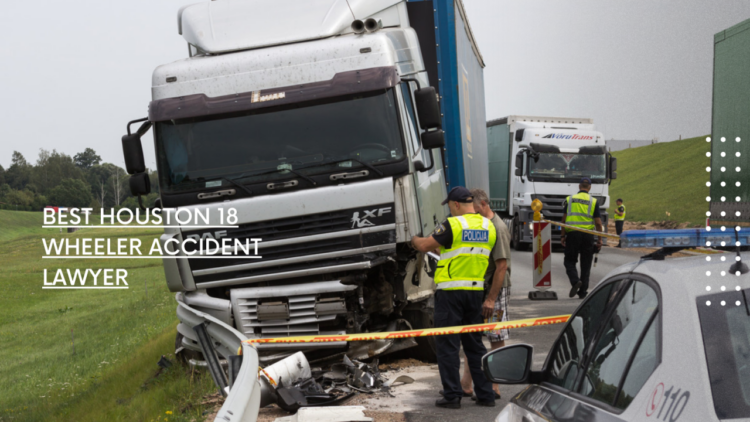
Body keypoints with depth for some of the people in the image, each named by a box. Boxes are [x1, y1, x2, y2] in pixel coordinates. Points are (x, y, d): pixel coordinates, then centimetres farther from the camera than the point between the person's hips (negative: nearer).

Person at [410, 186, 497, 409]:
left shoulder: (453, 225, -12)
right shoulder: (489, 227, 7)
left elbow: (424, 246, -6)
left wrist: (415, 239, 17)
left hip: (450, 292, -6)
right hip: (476, 290, 6)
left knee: (448, 345, 2)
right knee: (475, 344, 14)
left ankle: (452, 395, 1)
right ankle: (486, 394, 14)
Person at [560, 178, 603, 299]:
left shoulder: (569, 200, 4)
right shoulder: (593, 201, 1)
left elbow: (564, 219, 4)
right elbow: (598, 222, -1)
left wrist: (563, 236, 9)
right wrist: (599, 239, 5)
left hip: (572, 234, 0)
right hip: (588, 234, 0)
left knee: (569, 261, 9)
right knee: (586, 264, 8)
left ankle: (575, 280, -17)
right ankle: (583, 291, 9)